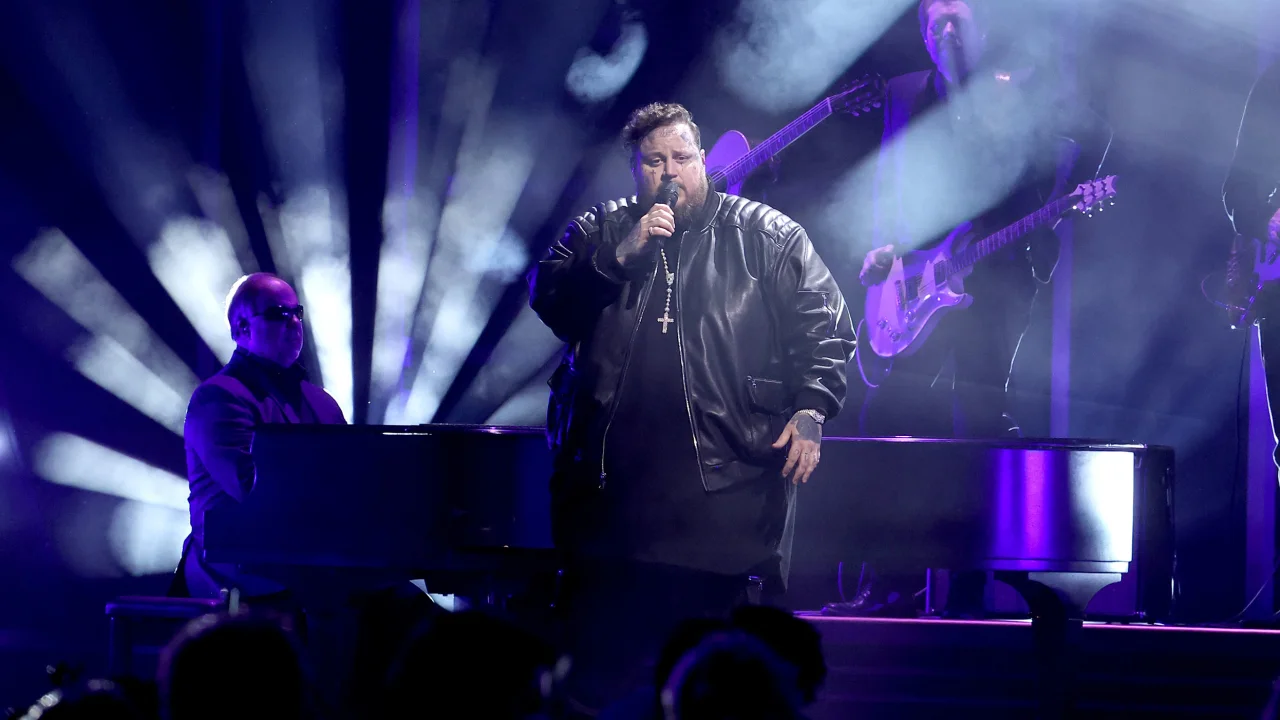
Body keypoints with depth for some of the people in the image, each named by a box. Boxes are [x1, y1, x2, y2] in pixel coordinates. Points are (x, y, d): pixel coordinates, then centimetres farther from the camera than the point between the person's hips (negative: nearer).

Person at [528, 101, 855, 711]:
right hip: (611, 473, 2)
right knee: (599, 645, 5)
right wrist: (622, 255, -12)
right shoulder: (598, 233, 14)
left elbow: (824, 323, 6)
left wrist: (811, 410, -6)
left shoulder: (765, 235, 8)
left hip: (727, 476, -2)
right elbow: (547, 298, 0)